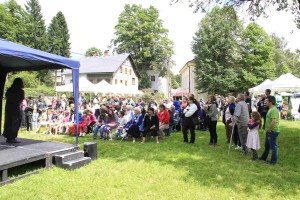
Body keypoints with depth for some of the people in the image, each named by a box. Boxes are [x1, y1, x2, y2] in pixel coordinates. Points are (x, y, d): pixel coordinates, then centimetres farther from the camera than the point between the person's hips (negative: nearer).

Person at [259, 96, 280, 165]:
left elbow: (274, 121, -32)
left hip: (273, 131, -10)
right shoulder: (270, 109, 12)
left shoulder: (274, 110, -21)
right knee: (267, 145, 23)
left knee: (273, 146, 3)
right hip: (269, 131, 10)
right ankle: (264, 157, 38)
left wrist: (270, 129, -21)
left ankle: (273, 161, 15)